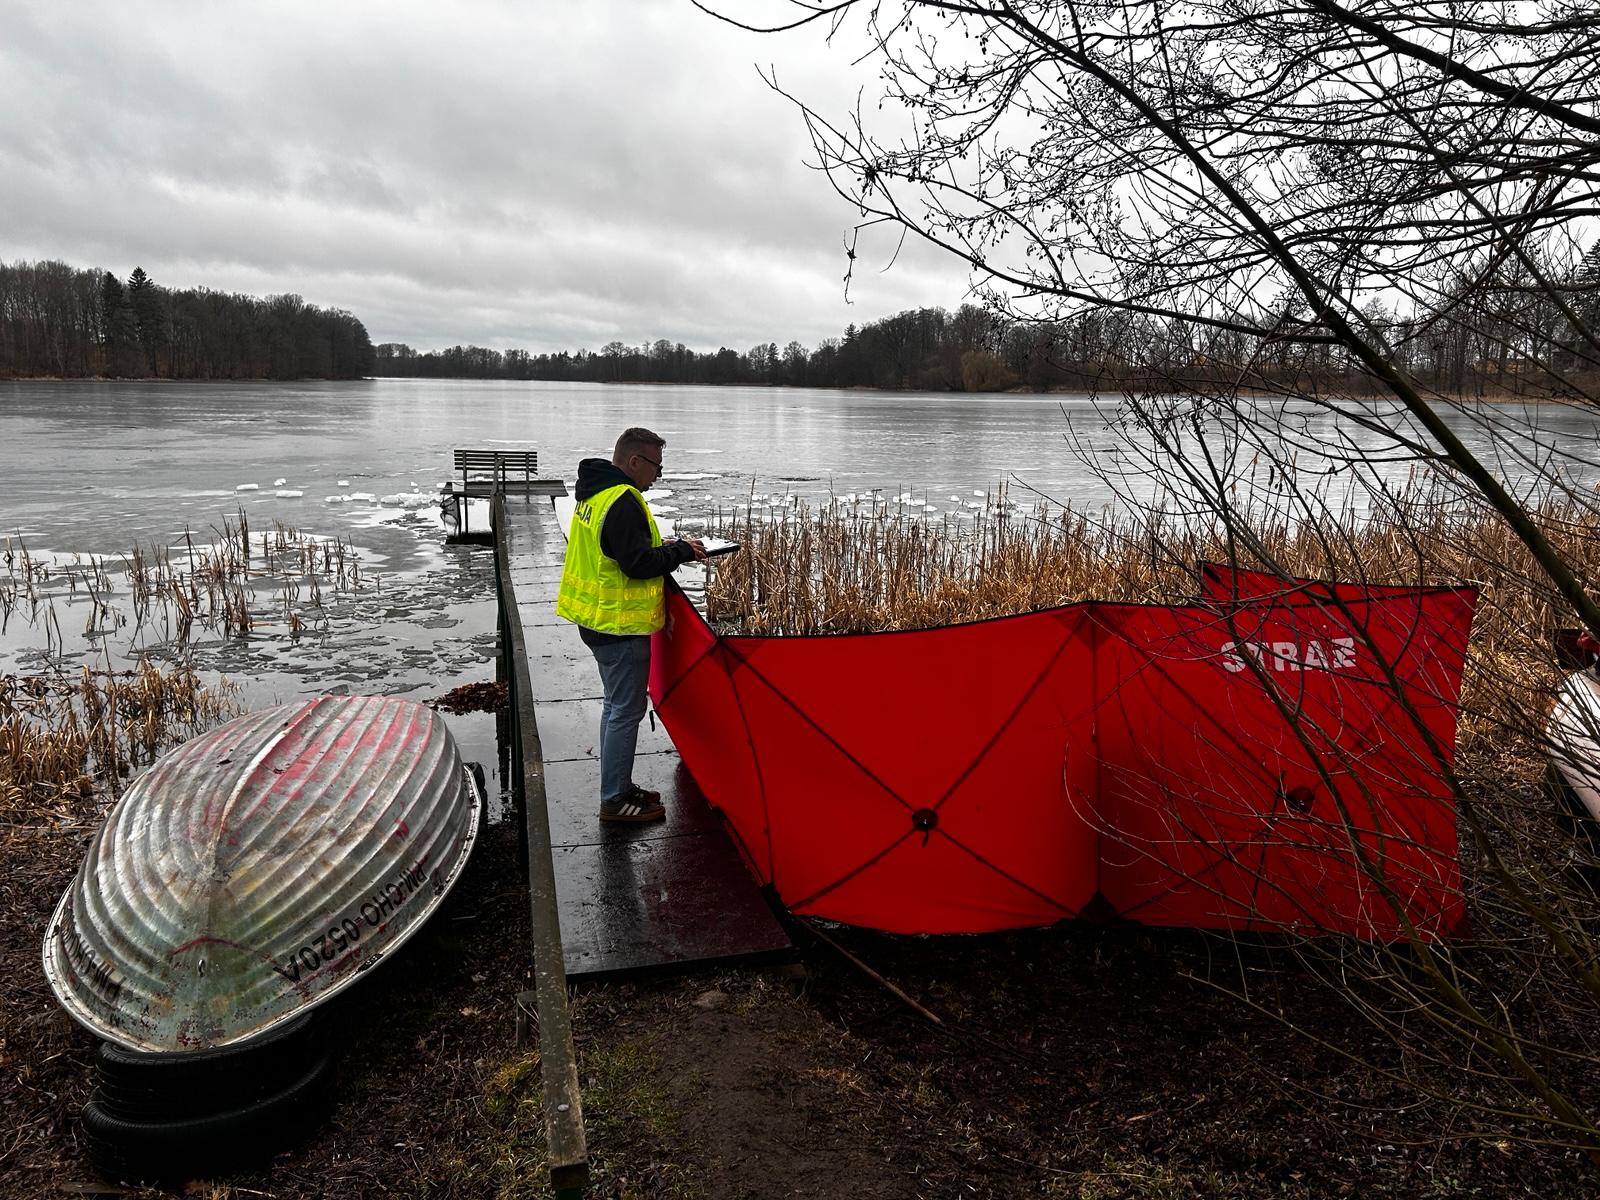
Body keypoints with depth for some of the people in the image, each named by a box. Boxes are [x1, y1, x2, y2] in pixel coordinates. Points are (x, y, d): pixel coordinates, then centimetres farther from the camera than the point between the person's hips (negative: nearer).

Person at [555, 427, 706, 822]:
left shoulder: (595, 494, 12)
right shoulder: (623, 501, -21)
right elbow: (638, 564, -24)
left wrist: (667, 548, 10)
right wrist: (682, 550, -12)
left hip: (597, 618, 11)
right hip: (621, 625, -11)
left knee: (616, 705, 19)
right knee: (626, 711, -1)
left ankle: (617, 787, 30)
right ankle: (615, 801, 8)